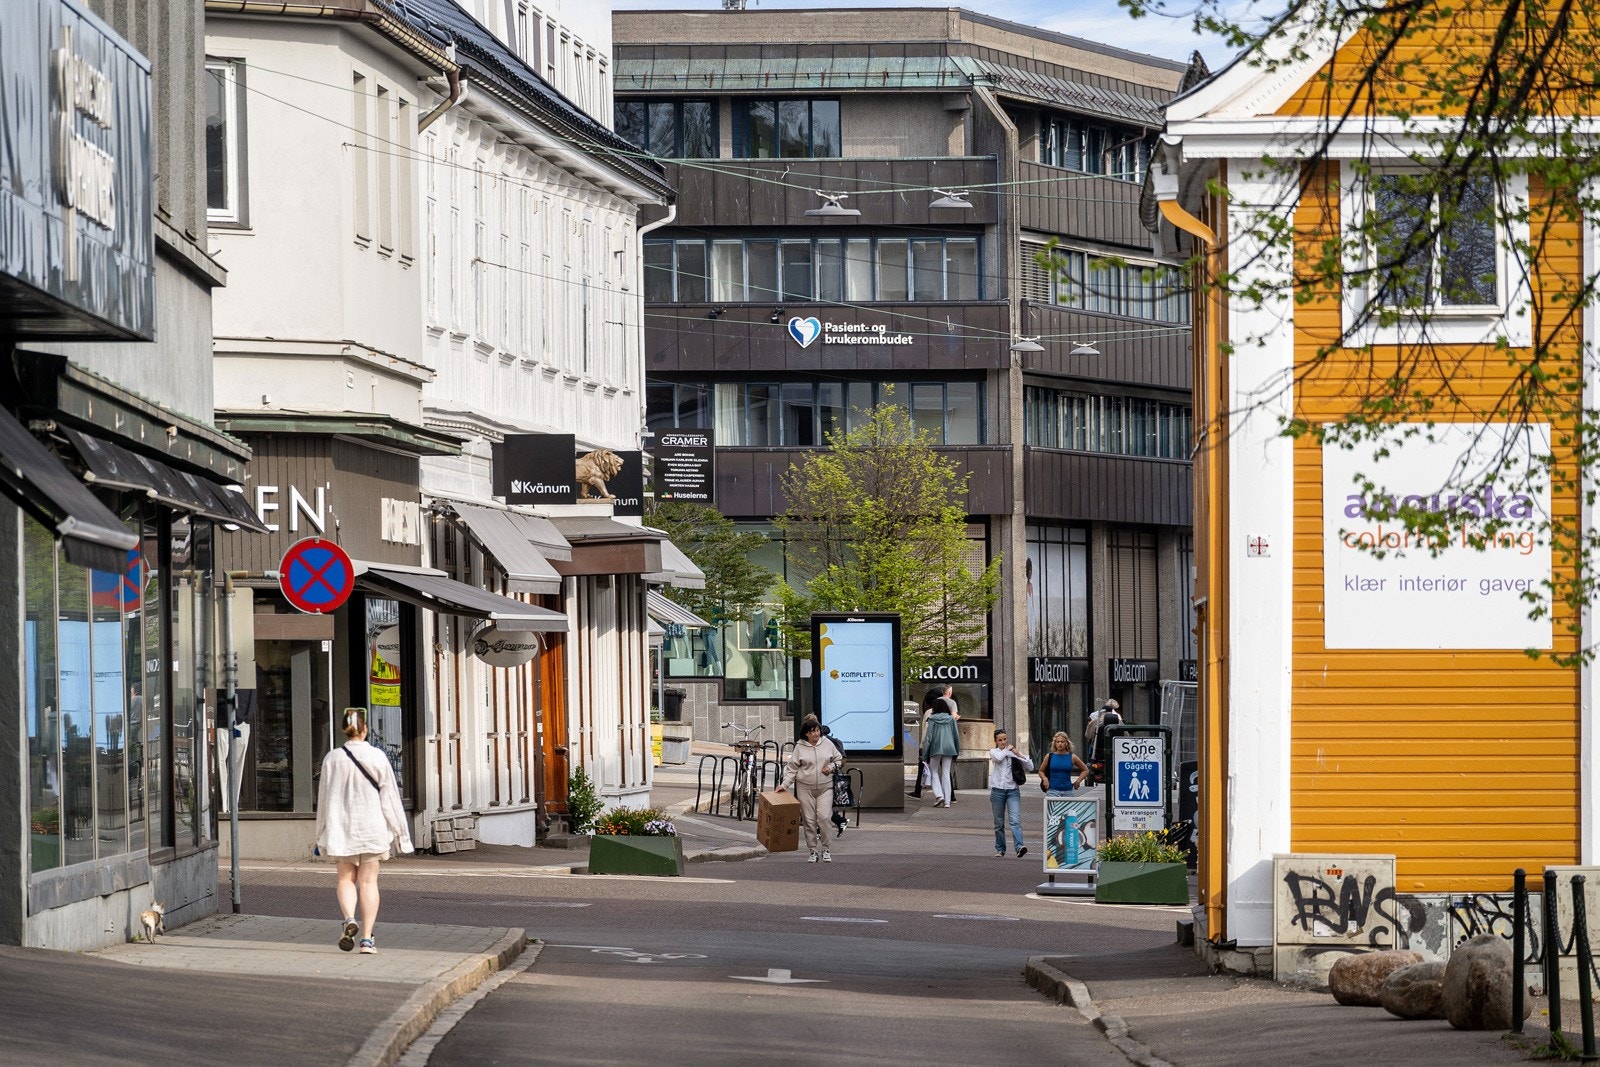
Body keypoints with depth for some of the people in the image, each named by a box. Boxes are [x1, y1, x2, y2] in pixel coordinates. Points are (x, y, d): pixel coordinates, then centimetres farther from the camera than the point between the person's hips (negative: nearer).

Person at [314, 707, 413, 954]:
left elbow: (324, 798, 2)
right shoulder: (377, 758, -5)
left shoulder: (332, 759, -4)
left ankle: (349, 919, -16)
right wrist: (399, 831, 6)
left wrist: (322, 835, 11)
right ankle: (367, 938, -2)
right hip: (372, 827, 0)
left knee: (346, 878, 11)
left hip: (341, 827, 0)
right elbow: (389, 796, -2)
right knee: (368, 881, 3)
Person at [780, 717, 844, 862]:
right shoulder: (800, 747, 0)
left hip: (825, 787, 0)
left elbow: (839, 758, 16)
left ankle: (826, 849, 4)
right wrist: (784, 785, -5)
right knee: (809, 820, 1)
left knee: (824, 817, -11)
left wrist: (831, 767, -4)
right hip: (805, 788, 0)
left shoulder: (827, 744, 4)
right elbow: (792, 768, 3)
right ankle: (813, 851, 10)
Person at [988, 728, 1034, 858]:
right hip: (997, 790, 1)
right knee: (999, 823, 7)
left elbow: (1030, 767, 6)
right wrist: (1007, 749, -1)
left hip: (1012, 790, -1)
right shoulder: (993, 752, 7)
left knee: (1015, 820, -16)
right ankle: (1000, 850, 19)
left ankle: (1019, 847, -28)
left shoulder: (1014, 753, 10)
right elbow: (998, 758, -17)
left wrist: (1020, 756, -5)